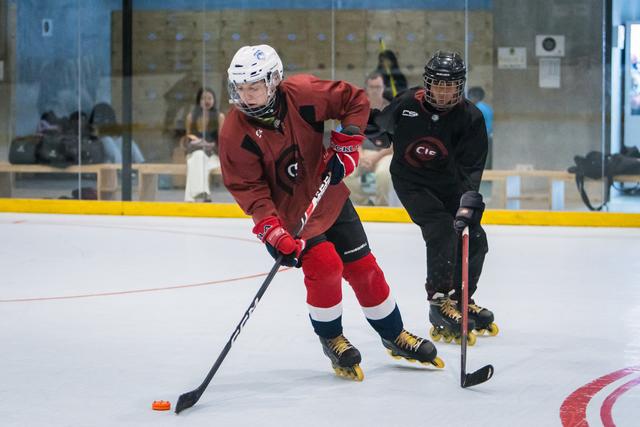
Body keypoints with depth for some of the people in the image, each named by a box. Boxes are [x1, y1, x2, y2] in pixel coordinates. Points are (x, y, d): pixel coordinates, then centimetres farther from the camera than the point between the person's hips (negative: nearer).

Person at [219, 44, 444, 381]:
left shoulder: (303, 94, -20)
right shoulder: (235, 134, -22)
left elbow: (355, 100, -5)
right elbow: (249, 189, -20)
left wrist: (347, 144, -15)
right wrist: (274, 233, -29)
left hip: (329, 198, 3)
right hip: (288, 211, -3)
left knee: (363, 267, 8)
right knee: (324, 266, -19)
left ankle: (395, 337, 28)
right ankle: (331, 340, 7)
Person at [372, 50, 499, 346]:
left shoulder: (471, 118, -15)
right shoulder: (407, 104, -17)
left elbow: (472, 167, -22)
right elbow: (379, 126, 4)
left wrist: (468, 204, -32)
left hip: (448, 182, 4)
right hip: (410, 180, -4)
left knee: (475, 239, 3)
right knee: (442, 231, -23)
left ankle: (460, 299, 23)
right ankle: (440, 304, -20)